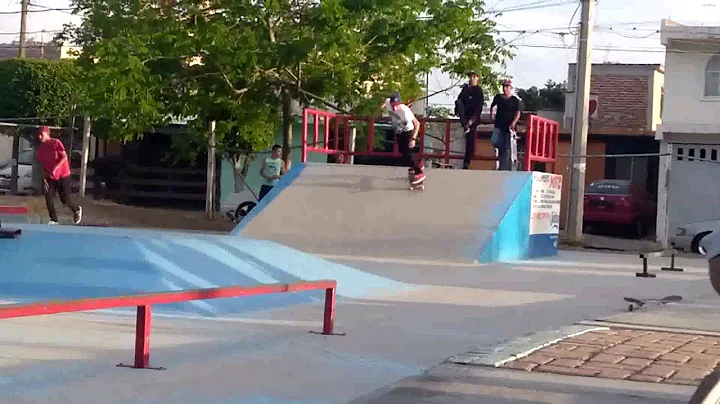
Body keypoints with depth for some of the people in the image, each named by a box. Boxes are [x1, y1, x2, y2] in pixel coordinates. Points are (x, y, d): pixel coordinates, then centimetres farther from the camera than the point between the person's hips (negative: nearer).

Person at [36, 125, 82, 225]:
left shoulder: (56, 143, -14)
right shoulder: (40, 148, 2)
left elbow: (65, 157, -18)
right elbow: (42, 164, 9)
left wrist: (55, 168, -29)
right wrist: (44, 179, 0)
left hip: (63, 176, -5)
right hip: (50, 178, 5)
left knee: (65, 200, -4)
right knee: (49, 199, -7)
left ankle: (77, 209, 27)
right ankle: (53, 220, 6)